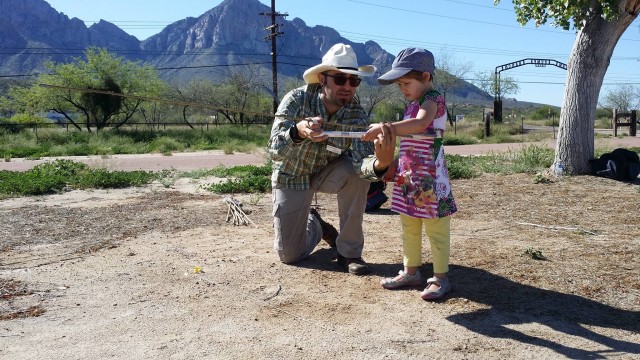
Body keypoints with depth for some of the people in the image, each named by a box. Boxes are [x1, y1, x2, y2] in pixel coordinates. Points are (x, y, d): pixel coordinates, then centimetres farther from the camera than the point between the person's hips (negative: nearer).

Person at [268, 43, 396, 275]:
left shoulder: (356, 114, -22)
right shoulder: (297, 99, -27)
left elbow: (362, 161, -35)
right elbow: (274, 151, -37)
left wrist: (380, 164, -59)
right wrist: (298, 132, -59)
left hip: (327, 173, 1)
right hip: (291, 176, -1)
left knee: (356, 172, -32)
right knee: (289, 255, -3)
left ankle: (349, 251, -14)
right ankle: (314, 224, 33)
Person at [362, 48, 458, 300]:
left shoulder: (433, 99, -12)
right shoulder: (412, 105, 16)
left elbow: (420, 124, -34)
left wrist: (384, 128, -39)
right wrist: (394, 165, 18)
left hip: (429, 177, -9)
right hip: (408, 176, 9)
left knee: (435, 229, 2)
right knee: (409, 228, 15)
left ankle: (440, 278, 12)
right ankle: (411, 272, 28)